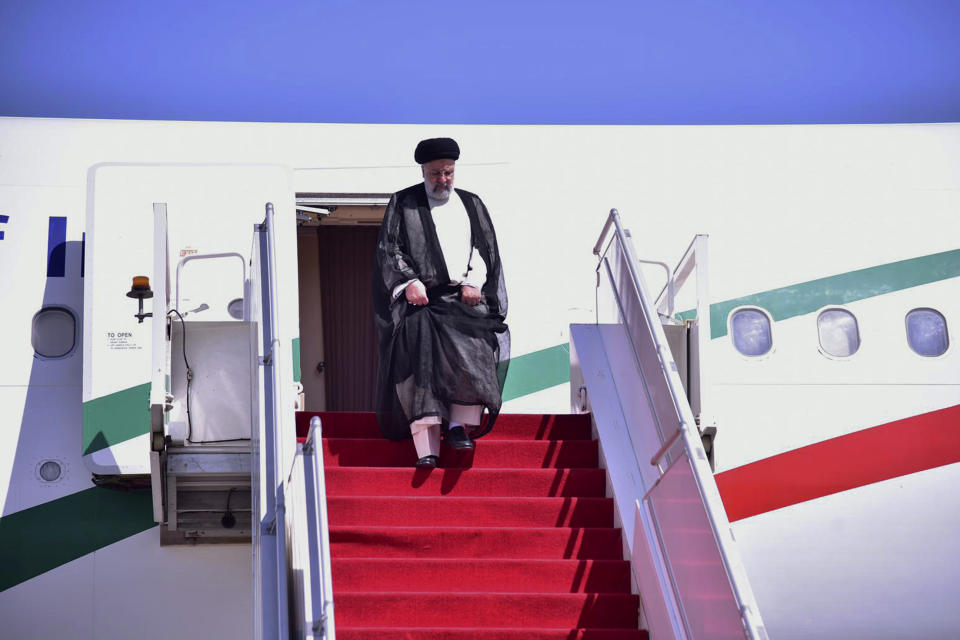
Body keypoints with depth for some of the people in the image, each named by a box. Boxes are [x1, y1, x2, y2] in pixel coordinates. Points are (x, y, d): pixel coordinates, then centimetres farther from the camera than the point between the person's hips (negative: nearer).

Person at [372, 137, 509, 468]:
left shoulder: (472, 204, 20)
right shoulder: (403, 204, 13)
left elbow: (485, 248, 14)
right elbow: (389, 249, 4)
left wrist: (473, 282, -4)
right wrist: (408, 281, -12)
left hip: (464, 296, 2)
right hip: (421, 298, -2)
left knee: (475, 343, -26)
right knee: (422, 350, -24)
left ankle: (458, 425, -19)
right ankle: (426, 446, -30)